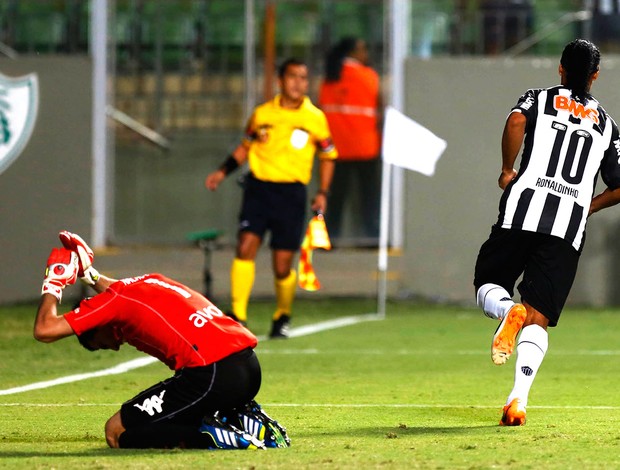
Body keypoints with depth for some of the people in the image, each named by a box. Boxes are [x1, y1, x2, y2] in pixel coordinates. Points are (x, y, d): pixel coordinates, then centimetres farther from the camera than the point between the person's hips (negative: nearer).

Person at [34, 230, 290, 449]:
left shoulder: (113, 300, 4)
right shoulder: (151, 280, 25)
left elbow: (44, 330, 2)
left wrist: (53, 284, 17)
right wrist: (90, 274, 55)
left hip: (212, 375, -9)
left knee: (117, 432, -1)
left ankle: (214, 437, -14)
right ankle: (246, 422, 8)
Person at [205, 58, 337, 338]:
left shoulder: (315, 118, 2)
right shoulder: (262, 114, 6)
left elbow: (328, 156, 13)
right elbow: (246, 146, 20)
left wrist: (323, 193, 4)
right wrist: (222, 172, 9)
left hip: (291, 193, -1)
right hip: (258, 187, 1)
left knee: (282, 266, -1)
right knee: (246, 246, -17)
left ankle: (282, 316, 25)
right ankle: (238, 315, -15)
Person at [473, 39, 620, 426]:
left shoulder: (540, 99, 14)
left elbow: (517, 121, -11)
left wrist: (508, 170, 2)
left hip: (524, 211, -1)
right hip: (571, 227, 1)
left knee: (488, 286, 14)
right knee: (538, 318, -1)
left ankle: (509, 311, -24)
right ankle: (519, 398, -22)